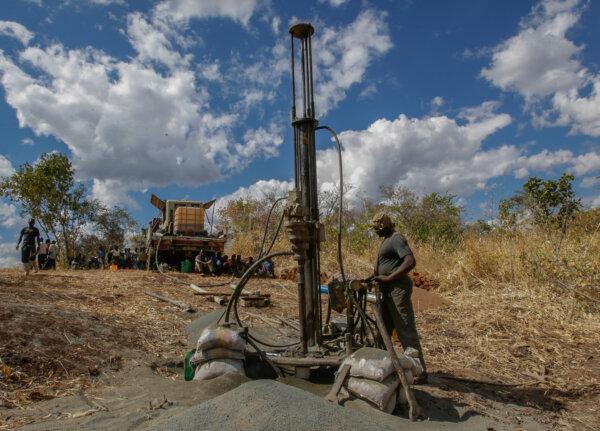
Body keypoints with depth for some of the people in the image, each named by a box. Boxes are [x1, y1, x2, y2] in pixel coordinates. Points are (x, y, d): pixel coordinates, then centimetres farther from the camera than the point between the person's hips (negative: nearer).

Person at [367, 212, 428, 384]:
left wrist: (388, 278, -22)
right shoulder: (387, 240, 16)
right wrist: (374, 275, 11)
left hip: (398, 289, -10)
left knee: (406, 331, -4)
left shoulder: (397, 239, -14)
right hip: (388, 291, 10)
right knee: (383, 329, 17)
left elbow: (411, 262, -25)